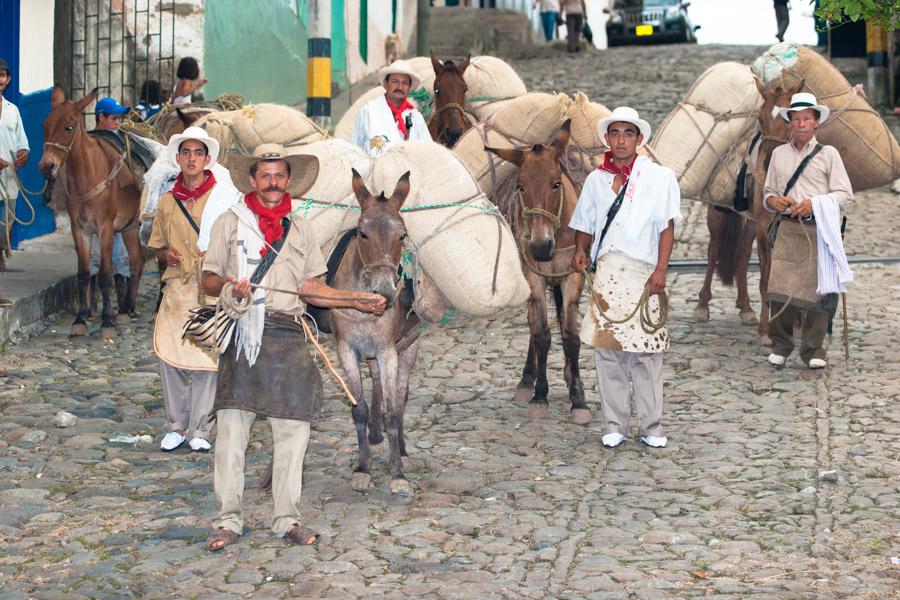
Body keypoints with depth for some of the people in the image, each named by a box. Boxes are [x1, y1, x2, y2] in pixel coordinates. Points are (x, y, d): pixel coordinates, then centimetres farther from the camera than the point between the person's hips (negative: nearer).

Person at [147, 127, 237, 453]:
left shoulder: (223, 199, 3)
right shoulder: (167, 203, 12)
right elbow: (157, 248, 20)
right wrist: (167, 254, -2)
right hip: (177, 288, 3)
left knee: (207, 356, -4)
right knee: (169, 355, -2)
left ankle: (200, 429, 6)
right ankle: (176, 426, 10)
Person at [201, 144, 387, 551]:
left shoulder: (300, 229, 19)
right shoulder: (230, 223, 10)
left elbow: (312, 288, 18)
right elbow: (208, 279, 6)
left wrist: (360, 301, 9)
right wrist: (228, 286, -16)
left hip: (288, 335, 3)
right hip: (243, 332, -3)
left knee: (293, 427, 2)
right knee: (231, 426, -5)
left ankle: (287, 518, 11)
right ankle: (228, 520, 1)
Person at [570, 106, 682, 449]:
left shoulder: (659, 178, 4)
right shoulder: (596, 180, 15)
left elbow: (666, 227, 0)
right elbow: (585, 225, 22)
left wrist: (661, 270, -9)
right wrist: (580, 251, 3)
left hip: (643, 273, -3)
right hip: (605, 272, 3)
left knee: (645, 351, -3)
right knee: (606, 348, 1)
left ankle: (651, 427, 5)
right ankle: (615, 425, 9)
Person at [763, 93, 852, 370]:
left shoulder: (828, 153, 6)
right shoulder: (778, 153, 16)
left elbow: (845, 193, 0)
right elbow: (767, 193, 21)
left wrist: (814, 203, -14)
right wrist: (773, 201, -3)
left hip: (819, 230, -2)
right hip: (787, 229, 2)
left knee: (818, 288, -3)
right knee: (780, 287, -6)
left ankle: (813, 351, 5)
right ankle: (780, 347, 7)